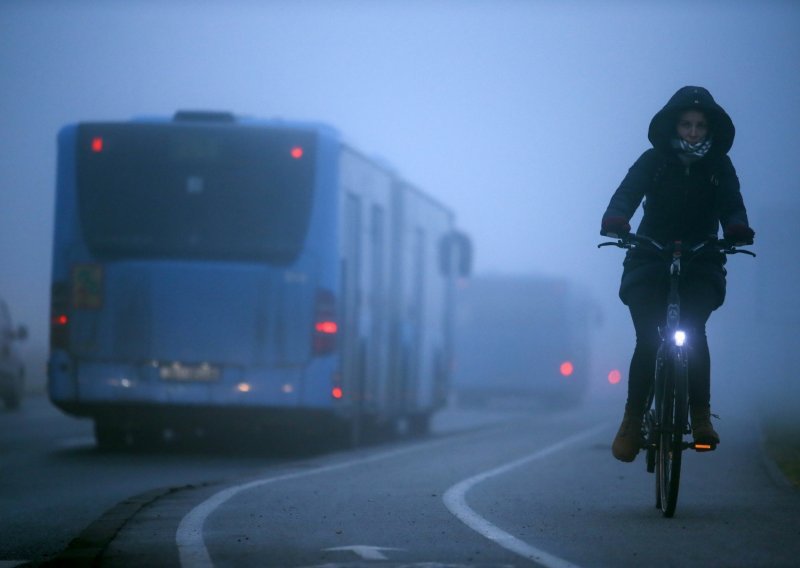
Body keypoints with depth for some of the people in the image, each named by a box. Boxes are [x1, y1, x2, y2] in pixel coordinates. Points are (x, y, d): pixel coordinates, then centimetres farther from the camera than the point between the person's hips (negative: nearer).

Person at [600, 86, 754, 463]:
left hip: (700, 265, 0)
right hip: (650, 263, 0)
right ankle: (633, 420, -4)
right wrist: (615, 219, -41)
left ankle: (700, 416, -19)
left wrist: (738, 228, -37)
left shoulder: (719, 167, 2)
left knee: (693, 329, -25)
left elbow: (732, 204, -13)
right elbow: (628, 192, -18)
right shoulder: (654, 162, -2)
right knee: (648, 339, -17)